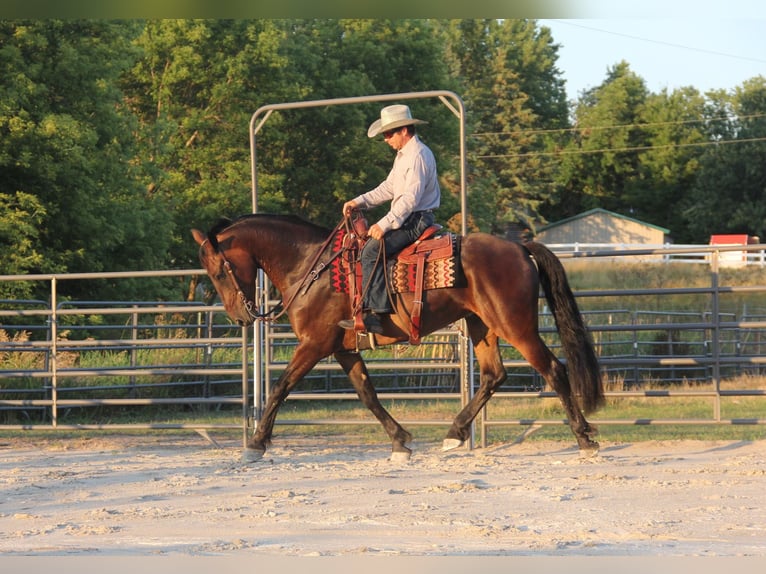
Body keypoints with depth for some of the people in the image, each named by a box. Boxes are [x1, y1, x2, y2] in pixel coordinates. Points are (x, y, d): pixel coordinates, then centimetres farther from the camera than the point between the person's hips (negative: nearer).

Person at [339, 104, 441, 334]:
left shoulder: (418, 156, -16)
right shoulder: (403, 155, 17)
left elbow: (411, 197, -24)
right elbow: (389, 188, 22)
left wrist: (385, 224, -25)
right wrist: (360, 202, 10)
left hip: (417, 220, -11)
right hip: (405, 219, 11)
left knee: (372, 250, -24)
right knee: (364, 244, 14)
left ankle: (374, 313, -32)